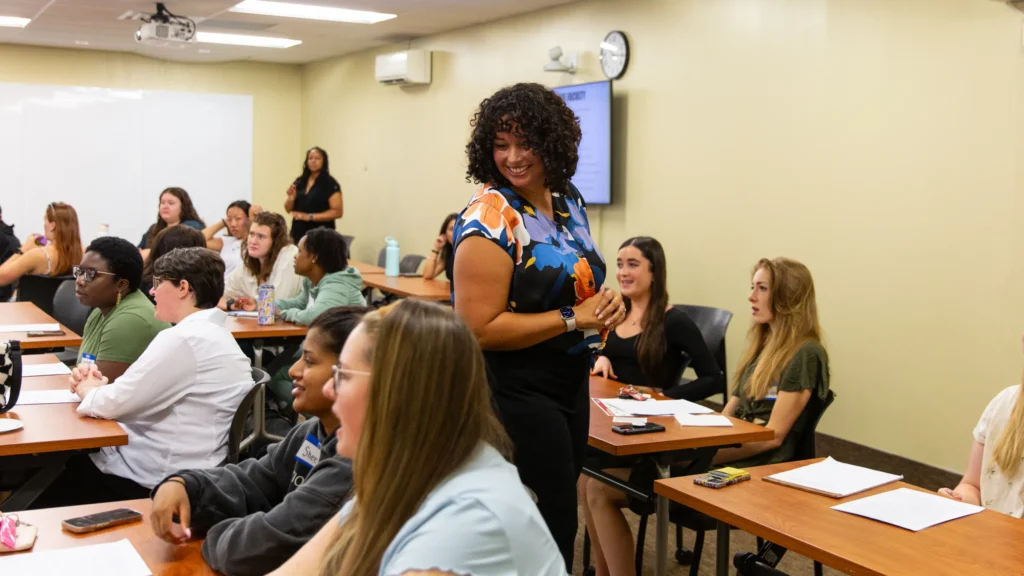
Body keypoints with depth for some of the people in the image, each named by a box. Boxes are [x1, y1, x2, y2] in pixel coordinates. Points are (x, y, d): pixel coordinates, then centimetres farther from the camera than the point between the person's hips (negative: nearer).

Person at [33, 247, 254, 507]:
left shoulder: (184, 339, -21)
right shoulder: (212, 333, 11)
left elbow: (113, 404, -20)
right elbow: (139, 395, 17)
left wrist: (88, 390, 1)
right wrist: (99, 383, 2)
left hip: (156, 479, -9)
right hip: (172, 468, 9)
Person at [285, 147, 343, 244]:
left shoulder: (330, 183, -5)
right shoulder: (299, 181, 9)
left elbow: (338, 212, -12)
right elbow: (288, 209, 14)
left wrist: (309, 217, -17)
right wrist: (291, 198, -8)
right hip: (298, 233, 5)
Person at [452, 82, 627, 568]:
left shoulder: (568, 199, 5)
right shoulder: (490, 219, -20)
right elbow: (479, 328, -24)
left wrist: (604, 305, -3)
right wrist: (573, 319, -23)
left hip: (571, 383, 8)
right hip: (518, 393, -8)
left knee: (559, 512, 19)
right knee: (550, 526, 0)